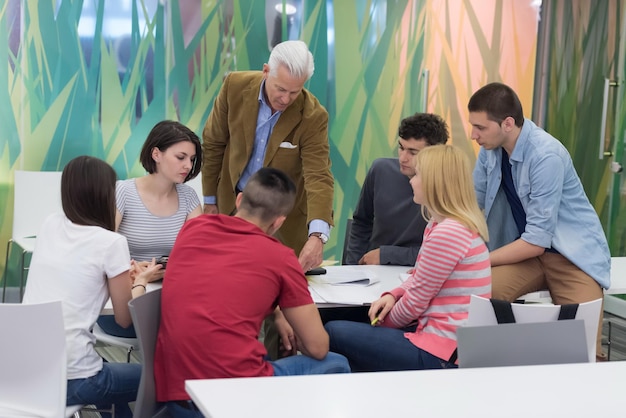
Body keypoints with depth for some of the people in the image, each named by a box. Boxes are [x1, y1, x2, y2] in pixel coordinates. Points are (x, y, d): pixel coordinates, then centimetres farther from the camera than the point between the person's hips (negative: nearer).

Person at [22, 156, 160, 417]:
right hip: (69, 379, -6)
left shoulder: (50, 226, 7)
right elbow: (124, 318, 2)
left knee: (118, 372, 32)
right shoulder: (111, 243, -10)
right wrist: (141, 281, 19)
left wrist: (124, 273, 30)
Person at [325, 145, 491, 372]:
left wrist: (383, 322, 4)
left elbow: (415, 302, -14)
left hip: (442, 354, -11)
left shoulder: (447, 233, -20)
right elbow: (419, 279, 19)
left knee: (334, 333, -8)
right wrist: (392, 295, 0)